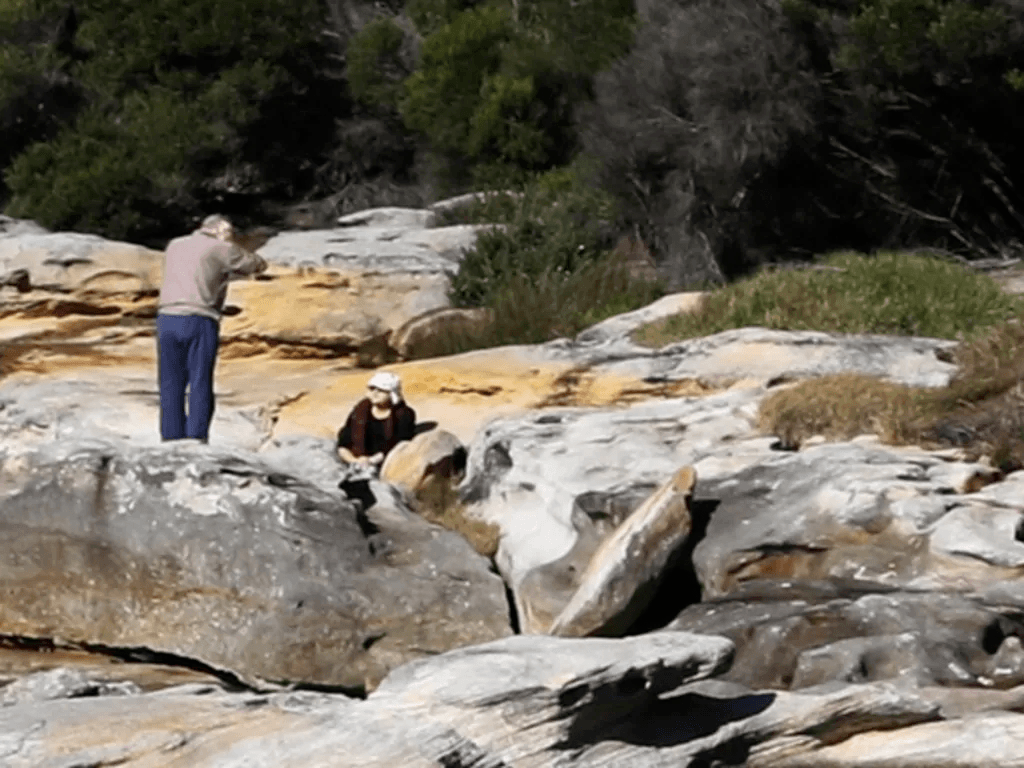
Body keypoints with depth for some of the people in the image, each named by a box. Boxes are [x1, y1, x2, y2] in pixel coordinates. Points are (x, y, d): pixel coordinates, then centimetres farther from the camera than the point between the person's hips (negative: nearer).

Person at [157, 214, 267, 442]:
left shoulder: (174, 246, 20)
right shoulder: (221, 249, 5)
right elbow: (258, 265, 15)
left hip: (168, 319, 4)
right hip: (200, 321, -4)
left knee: (171, 388, 7)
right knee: (200, 387, -1)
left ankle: (172, 439, 2)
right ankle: (196, 439, -8)